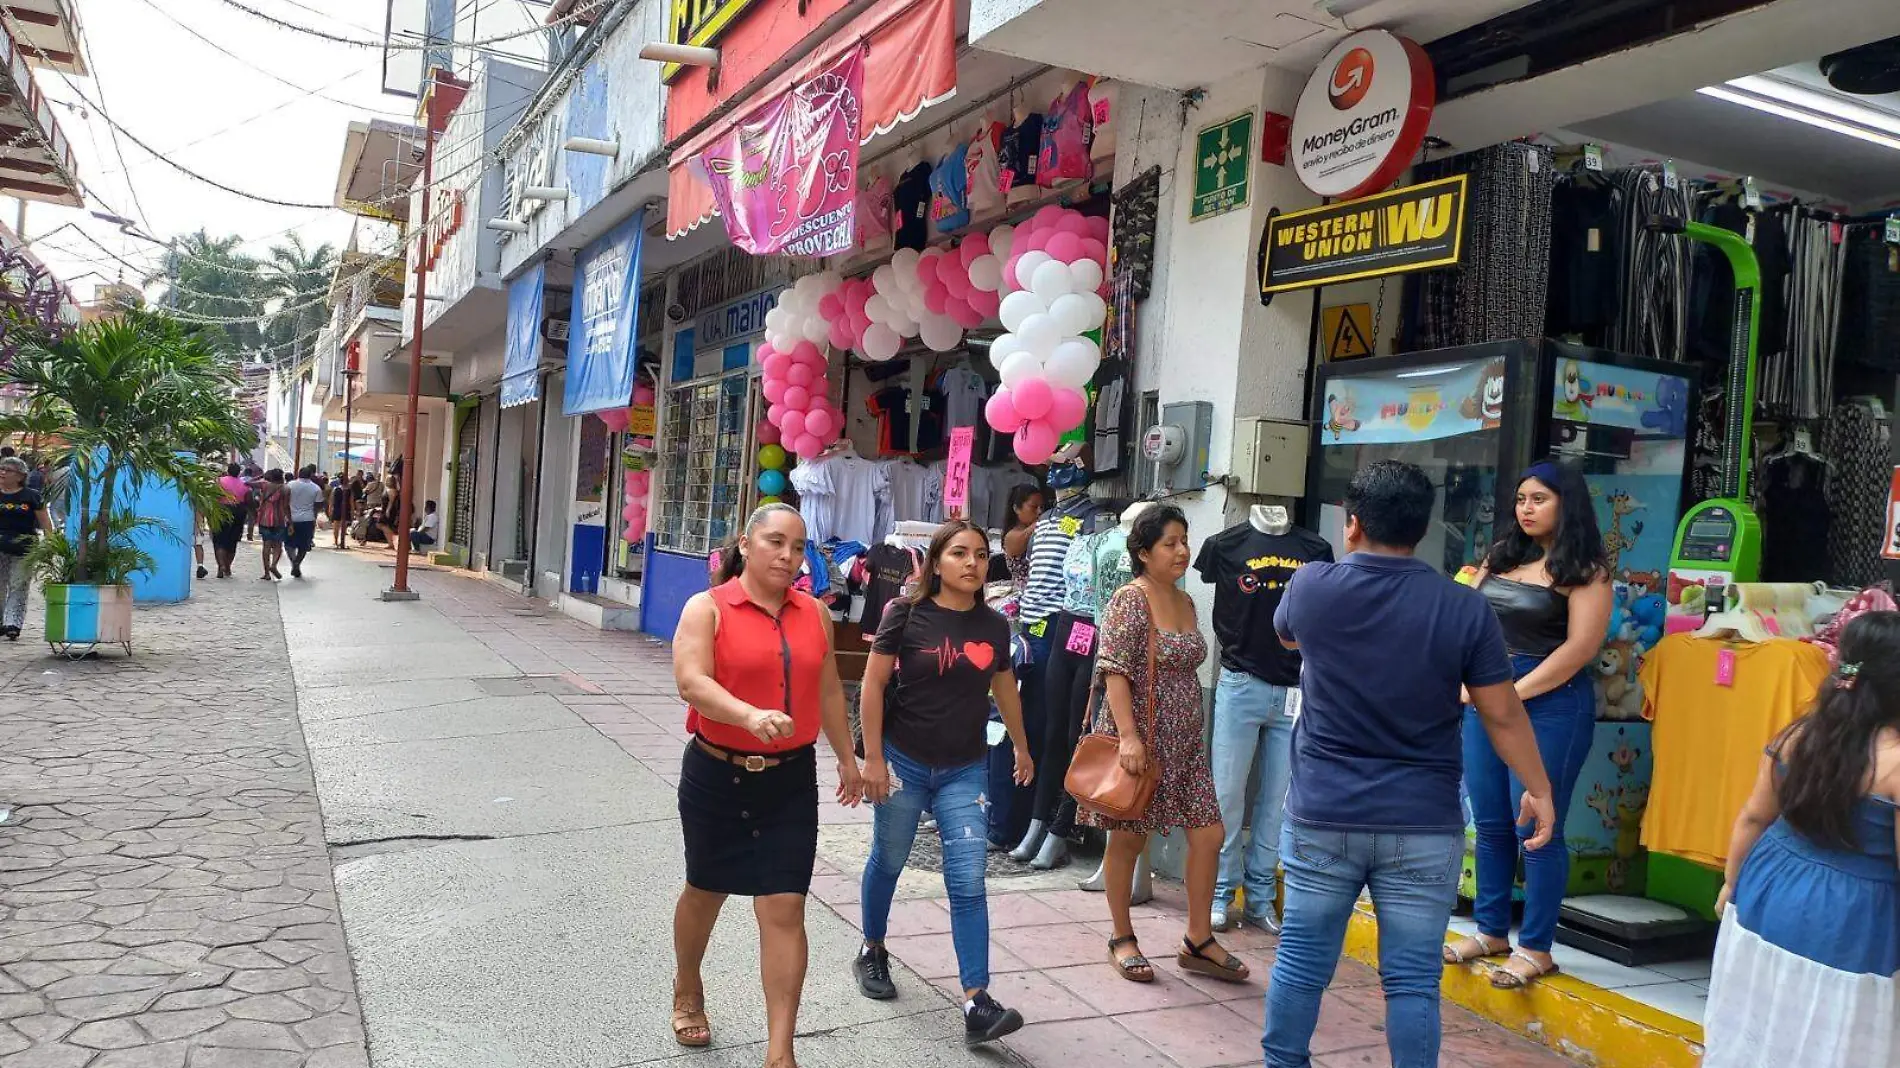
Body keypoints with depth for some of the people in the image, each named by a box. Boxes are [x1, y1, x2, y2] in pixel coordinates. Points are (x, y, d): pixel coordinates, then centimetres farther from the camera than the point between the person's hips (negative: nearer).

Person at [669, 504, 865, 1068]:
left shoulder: (814, 614, 5)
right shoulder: (707, 608, -8)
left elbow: (829, 692, 15)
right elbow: (691, 682, -22)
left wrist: (847, 759, 19)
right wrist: (751, 716, -37)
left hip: (790, 781, 2)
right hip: (717, 775, -2)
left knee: (784, 910, -3)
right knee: (705, 892, 19)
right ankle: (687, 992, 47)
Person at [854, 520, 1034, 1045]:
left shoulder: (994, 625, 1)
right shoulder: (906, 614, -10)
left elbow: (1005, 689, 16)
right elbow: (873, 685, -8)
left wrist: (1022, 748, 25)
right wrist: (872, 758, -11)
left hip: (965, 771, 2)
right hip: (904, 763, -2)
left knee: (968, 882, -4)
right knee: (888, 861, 16)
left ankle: (977, 1005, -4)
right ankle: (872, 952, 41)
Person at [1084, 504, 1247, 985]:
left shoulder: (1185, 601, 12)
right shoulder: (1131, 600, -13)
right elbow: (1114, 670, -19)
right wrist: (1128, 736, -25)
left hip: (1183, 741, 8)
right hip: (1138, 739, -8)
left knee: (1209, 834, 4)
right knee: (1129, 839, 5)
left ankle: (1198, 941, 17)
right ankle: (1122, 939, 22)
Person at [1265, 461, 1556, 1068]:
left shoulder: (1310, 586, -4)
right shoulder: (1464, 608, -7)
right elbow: (1503, 715, -2)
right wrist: (1538, 790, 12)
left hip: (1322, 814, 1)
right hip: (1423, 825, -1)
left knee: (1301, 959, 12)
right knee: (1412, 979, 6)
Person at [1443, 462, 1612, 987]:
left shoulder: (1584, 569, -6)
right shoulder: (1501, 556, 12)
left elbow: (1581, 646, -13)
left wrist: (1516, 692, -13)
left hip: (1550, 702, -6)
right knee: (1490, 825, 12)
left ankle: (1535, 949, 10)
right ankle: (1491, 932, 25)